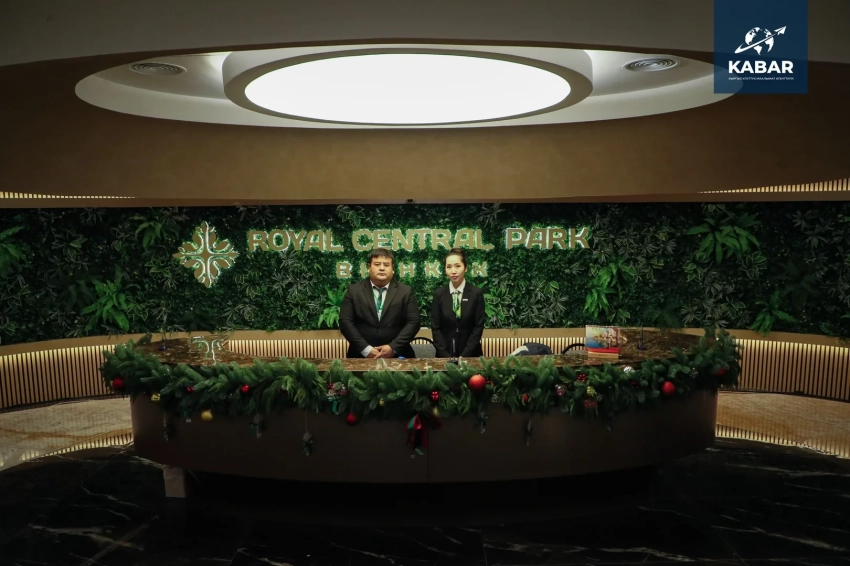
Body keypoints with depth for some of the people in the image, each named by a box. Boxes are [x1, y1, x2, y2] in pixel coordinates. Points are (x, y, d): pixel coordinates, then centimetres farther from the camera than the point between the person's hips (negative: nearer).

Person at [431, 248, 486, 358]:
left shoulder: (476, 293, -4)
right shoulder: (438, 294, 0)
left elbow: (479, 326, -6)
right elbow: (435, 328, -2)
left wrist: (464, 356, -13)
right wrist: (447, 356, -11)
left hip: (470, 355, -1)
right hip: (444, 355, 1)